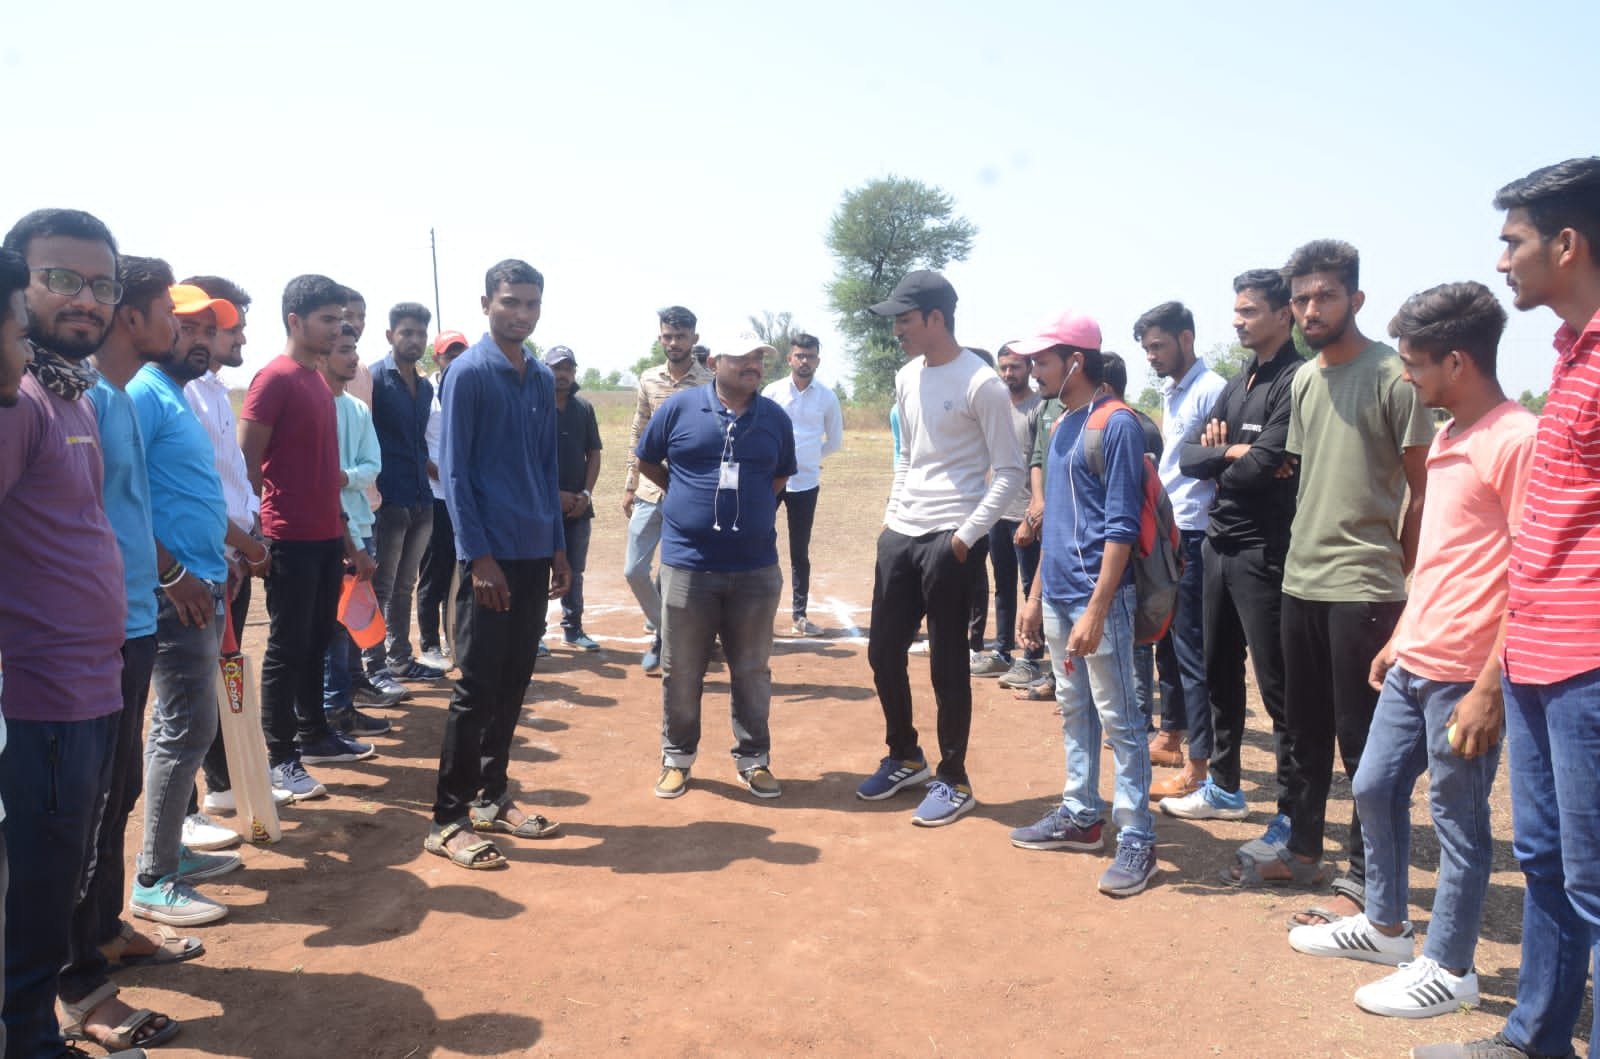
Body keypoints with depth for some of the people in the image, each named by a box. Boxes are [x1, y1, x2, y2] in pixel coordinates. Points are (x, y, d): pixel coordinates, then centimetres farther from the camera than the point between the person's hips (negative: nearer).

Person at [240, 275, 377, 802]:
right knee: (287, 647, -1)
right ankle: (279, 758, 8)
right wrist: (256, 537, -12)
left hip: (326, 537, 8)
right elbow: (246, 464, -12)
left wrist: (347, 539, 18)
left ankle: (314, 734, 29)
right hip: (291, 539, -8)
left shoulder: (319, 382, 15)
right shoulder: (275, 379, -11)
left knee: (317, 642, 16)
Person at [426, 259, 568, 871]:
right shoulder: (468, 373, -8)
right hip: (492, 555, -7)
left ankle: (492, 798, 25)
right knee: (477, 687, -4)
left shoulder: (543, 380, 13)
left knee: (514, 683, 13)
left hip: (535, 554, 7)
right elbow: (454, 471, -12)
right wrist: (477, 557, -17)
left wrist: (557, 546, 13)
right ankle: (448, 820, 6)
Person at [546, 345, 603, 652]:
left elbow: (593, 453, 12)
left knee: (574, 571, 12)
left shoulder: (584, 408, 10)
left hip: (578, 506, 4)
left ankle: (573, 628, 23)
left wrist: (586, 493, -1)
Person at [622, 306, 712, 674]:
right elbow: (637, 434, 13)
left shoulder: (710, 384, -5)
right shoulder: (649, 379, 7)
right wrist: (629, 485, 11)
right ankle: (661, 632, 30)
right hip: (649, 493, 4)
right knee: (635, 570, 8)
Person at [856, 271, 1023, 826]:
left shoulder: (981, 384, -12)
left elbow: (1009, 472, -12)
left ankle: (953, 780, 17)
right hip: (899, 534, 8)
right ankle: (904, 757, 32)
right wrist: (892, 517, 16)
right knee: (883, 653, 13)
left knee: (947, 666, 1)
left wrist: (966, 537, -17)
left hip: (947, 540, -7)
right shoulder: (906, 378, 11)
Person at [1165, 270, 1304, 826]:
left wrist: (1217, 464, -3)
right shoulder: (1237, 384, 15)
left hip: (1264, 554, -9)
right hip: (1219, 544, 9)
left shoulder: (1296, 382, -12)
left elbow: (1260, 468, -22)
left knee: (1277, 685, -2)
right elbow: (1188, 458, 7)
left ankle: (1291, 814, 8)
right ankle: (1224, 787, 33)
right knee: (1220, 673, 18)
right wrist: (1229, 453, -12)